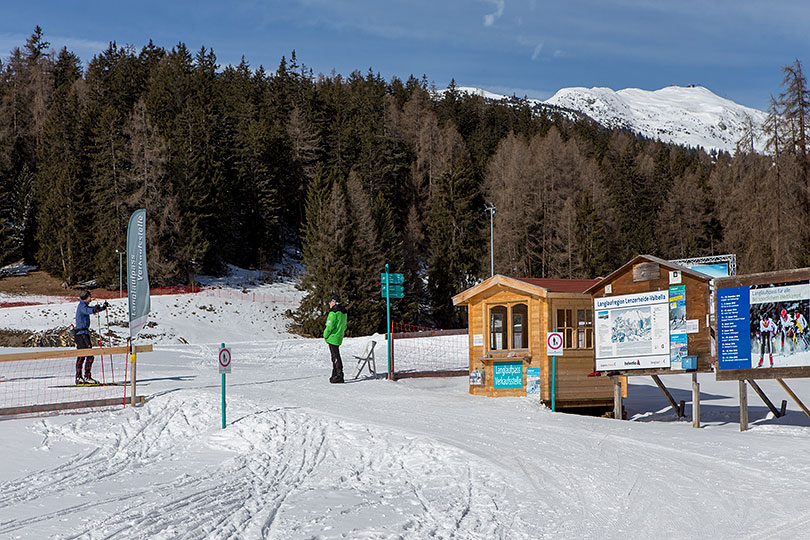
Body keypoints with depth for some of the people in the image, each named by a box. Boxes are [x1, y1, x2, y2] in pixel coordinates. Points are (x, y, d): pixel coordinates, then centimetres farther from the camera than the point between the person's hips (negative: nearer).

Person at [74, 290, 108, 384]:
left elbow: (91, 309, 35)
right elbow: (86, 311, -36)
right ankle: (87, 377, -15)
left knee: (81, 356, 13)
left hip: (79, 334, 10)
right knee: (90, 355, -13)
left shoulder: (83, 305, 17)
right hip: (82, 333, -10)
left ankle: (78, 378, 17)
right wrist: (94, 310, -55)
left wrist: (103, 307, 45)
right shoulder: (82, 305, -13)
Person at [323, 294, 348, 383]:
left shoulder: (334, 312, -17)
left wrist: (325, 335, -7)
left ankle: (339, 376, -8)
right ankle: (335, 374, 22)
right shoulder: (343, 312, 12)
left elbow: (330, 326, -20)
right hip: (339, 337, 9)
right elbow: (344, 326, 18)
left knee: (335, 356, -7)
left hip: (332, 338, -9)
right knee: (335, 356, 17)